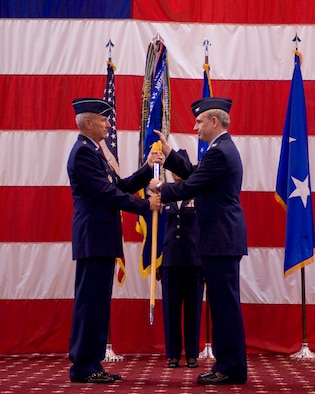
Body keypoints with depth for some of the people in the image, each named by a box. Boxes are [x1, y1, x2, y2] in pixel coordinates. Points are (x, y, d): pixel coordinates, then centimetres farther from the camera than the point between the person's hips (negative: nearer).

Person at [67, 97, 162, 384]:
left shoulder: (94, 152, 20)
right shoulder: (83, 152, -11)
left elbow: (121, 186, 19)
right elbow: (107, 192, -17)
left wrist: (147, 169, 11)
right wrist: (145, 205, -13)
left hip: (101, 239, 10)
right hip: (94, 238, -10)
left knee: (96, 303, 11)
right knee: (91, 302, -7)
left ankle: (90, 365, 15)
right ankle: (83, 367, -3)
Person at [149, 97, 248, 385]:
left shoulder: (219, 152, -16)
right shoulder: (224, 148, 17)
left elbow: (189, 188, -17)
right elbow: (194, 174, 21)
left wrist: (160, 188, 0)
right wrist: (168, 152, 19)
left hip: (221, 240, -11)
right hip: (225, 237, 11)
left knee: (225, 303, -5)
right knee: (224, 303, 13)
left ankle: (231, 369, 1)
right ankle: (229, 365, 19)